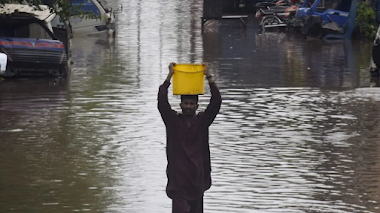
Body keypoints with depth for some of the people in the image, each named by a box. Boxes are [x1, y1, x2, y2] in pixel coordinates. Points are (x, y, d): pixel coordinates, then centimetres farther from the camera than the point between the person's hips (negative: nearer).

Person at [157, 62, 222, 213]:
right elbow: (162, 102, -10)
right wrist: (169, 76, -11)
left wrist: (209, 77, -8)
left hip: (197, 178, 3)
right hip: (178, 178, -2)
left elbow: (216, 102, -4)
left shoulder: (202, 121, 5)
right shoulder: (173, 121, 2)